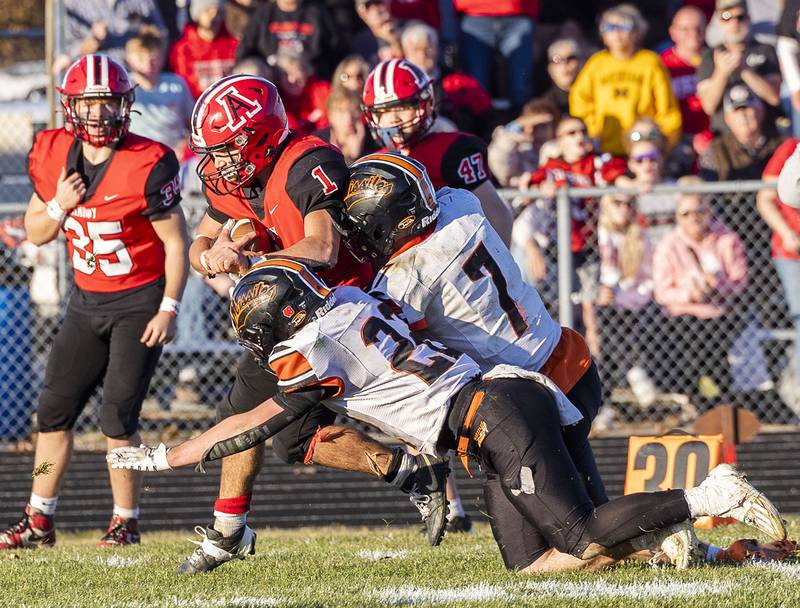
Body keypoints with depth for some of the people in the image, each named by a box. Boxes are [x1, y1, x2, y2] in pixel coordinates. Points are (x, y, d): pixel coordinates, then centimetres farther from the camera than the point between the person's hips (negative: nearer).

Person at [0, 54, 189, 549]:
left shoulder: (148, 164, -17)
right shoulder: (52, 155, -2)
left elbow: (176, 242, -11)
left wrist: (169, 308, -17)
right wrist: (59, 205, -14)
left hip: (141, 302, -6)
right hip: (88, 302, 6)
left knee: (119, 415, -10)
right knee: (56, 410, 5)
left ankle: (126, 522, 3)